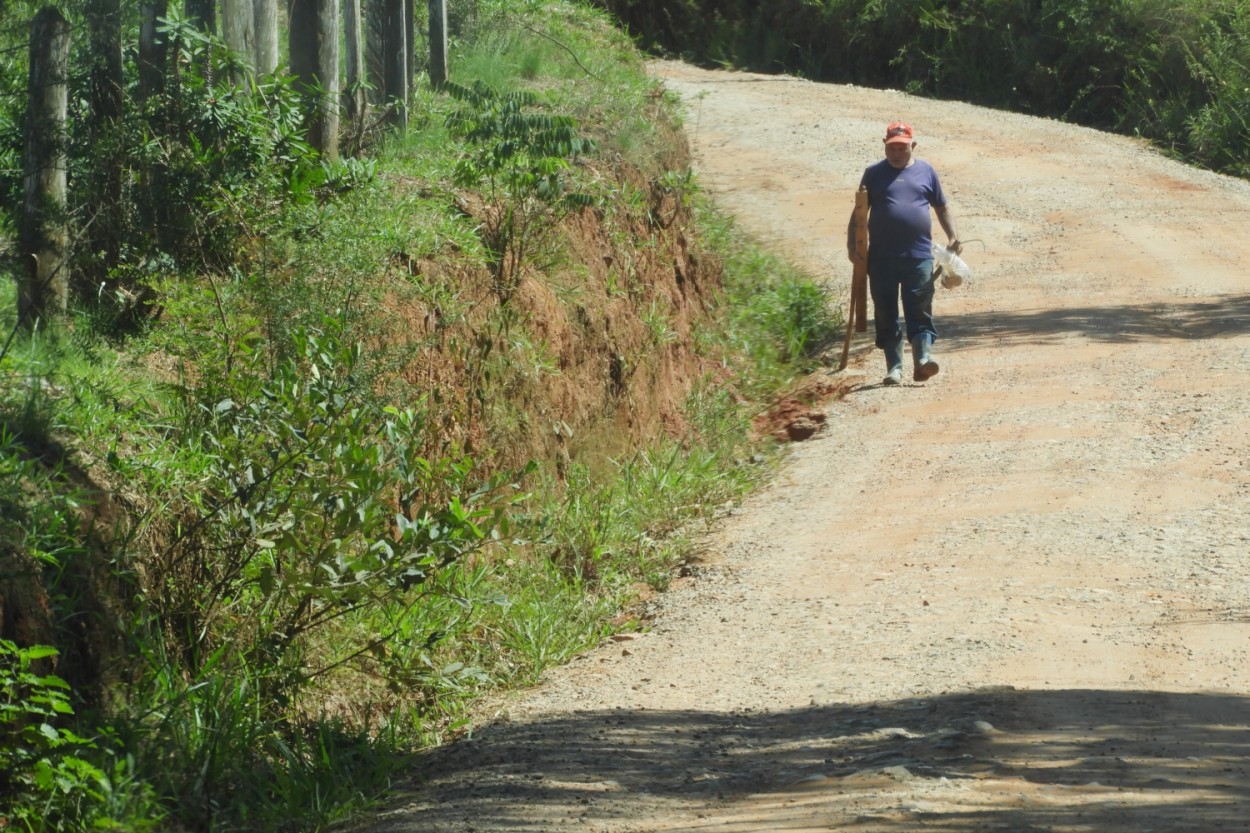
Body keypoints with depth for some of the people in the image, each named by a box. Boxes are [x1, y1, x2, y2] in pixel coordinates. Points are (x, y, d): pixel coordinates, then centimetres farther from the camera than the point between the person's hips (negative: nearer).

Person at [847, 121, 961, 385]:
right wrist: (852, 244, 2)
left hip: (919, 256, -1)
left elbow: (942, 207, 17)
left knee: (920, 312, -8)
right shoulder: (874, 174, 9)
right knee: (886, 314, 2)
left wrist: (953, 237, 6)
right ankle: (894, 367, 7)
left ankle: (923, 359, -14)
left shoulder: (926, 172, 11)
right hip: (882, 258, 1)